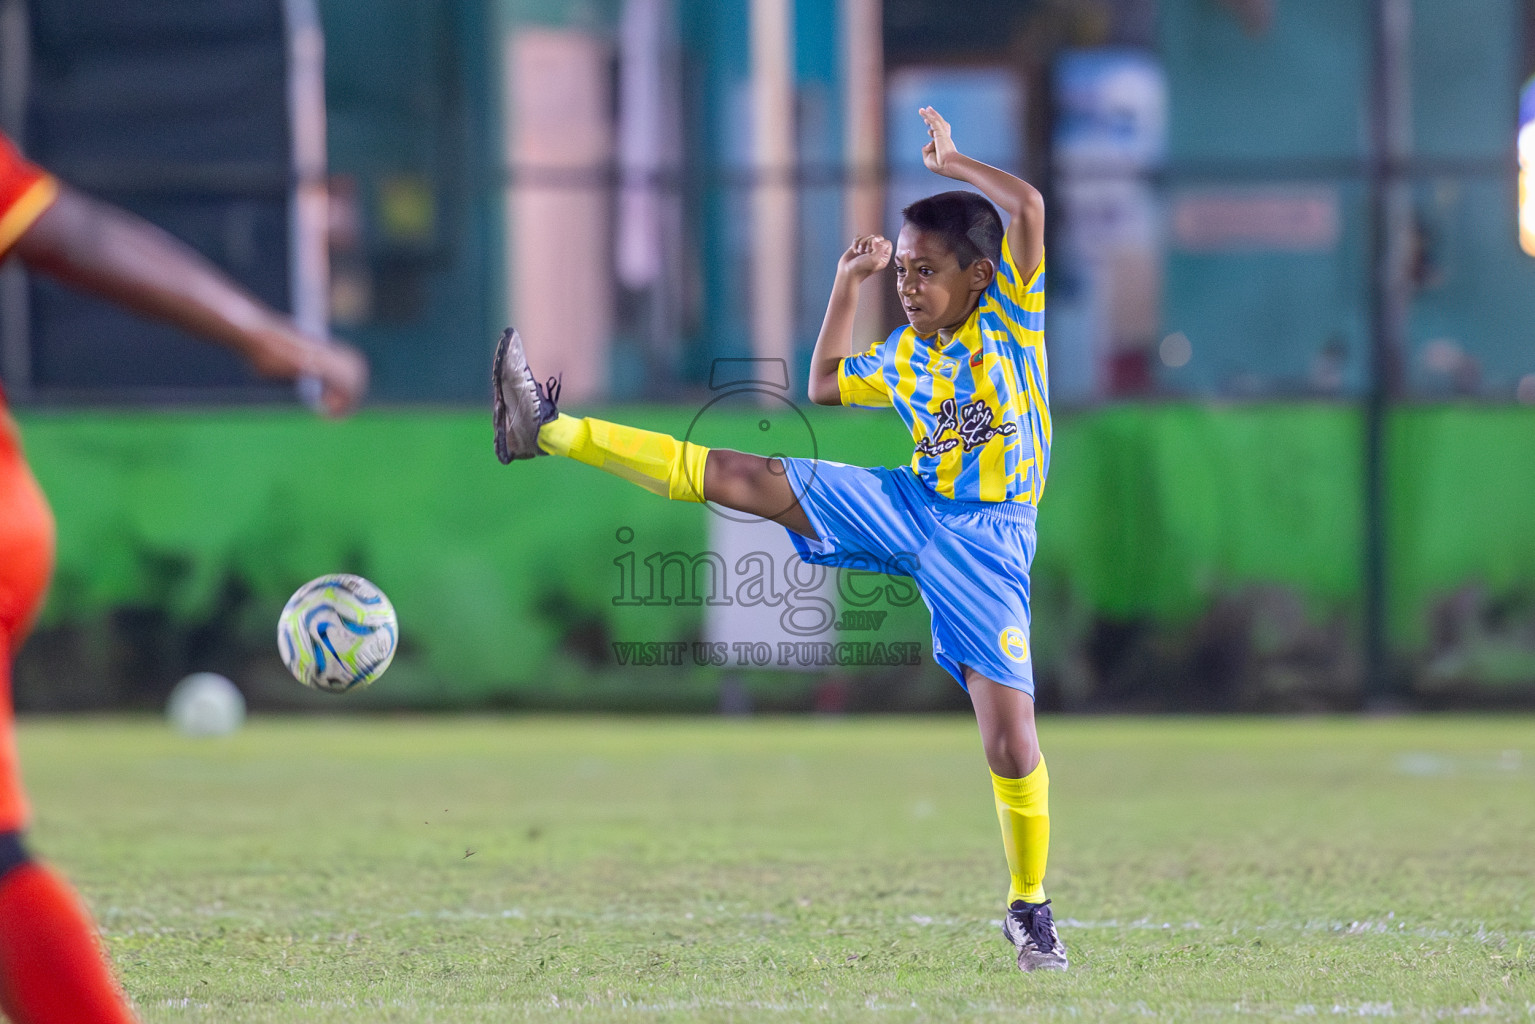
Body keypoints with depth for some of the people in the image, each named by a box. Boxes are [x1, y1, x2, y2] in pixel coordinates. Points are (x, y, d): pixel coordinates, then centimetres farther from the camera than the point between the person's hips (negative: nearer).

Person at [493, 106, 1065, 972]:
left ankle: (1030, 907, 4)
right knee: (742, 478, -5)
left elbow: (1029, 208, -21)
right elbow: (824, 386, 26)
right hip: (912, 505, 5)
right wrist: (848, 283, 16)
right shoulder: (904, 358, 9)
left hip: (987, 537, -5)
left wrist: (952, 161, -6)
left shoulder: (1010, 312, -6)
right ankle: (550, 430, -4)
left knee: (1009, 729, -14)